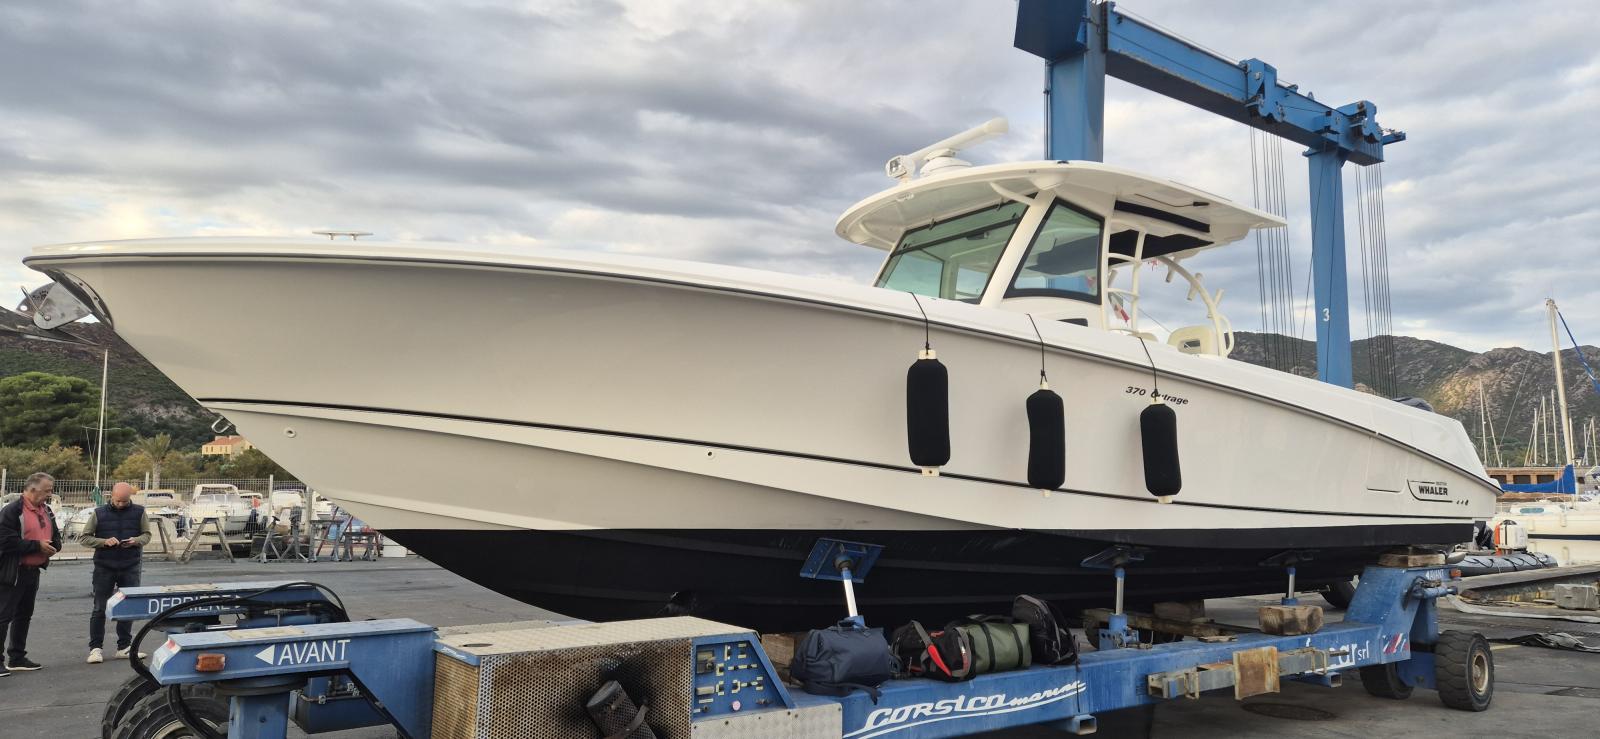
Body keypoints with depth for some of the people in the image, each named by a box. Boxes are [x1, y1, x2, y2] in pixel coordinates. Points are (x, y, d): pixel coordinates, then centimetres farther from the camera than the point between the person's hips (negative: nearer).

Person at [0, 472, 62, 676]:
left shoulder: (46, 511, 11)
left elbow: (55, 536, 21)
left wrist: (52, 546, -1)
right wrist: (37, 546, -20)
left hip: (33, 571, 9)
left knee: (24, 615, 16)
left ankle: (17, 658, 25)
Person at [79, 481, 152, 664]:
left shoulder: (139, 512, 4)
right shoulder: (99, 514, 1)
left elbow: (147, 534, 9)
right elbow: (83, 538, 2)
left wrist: (136, 540, -13)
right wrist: (104, 542, -15)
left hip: (130, 567, 1)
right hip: (104, 567, -1)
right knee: (100, 608, 0)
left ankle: (124, 647, 14)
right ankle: (95, 648, 7)